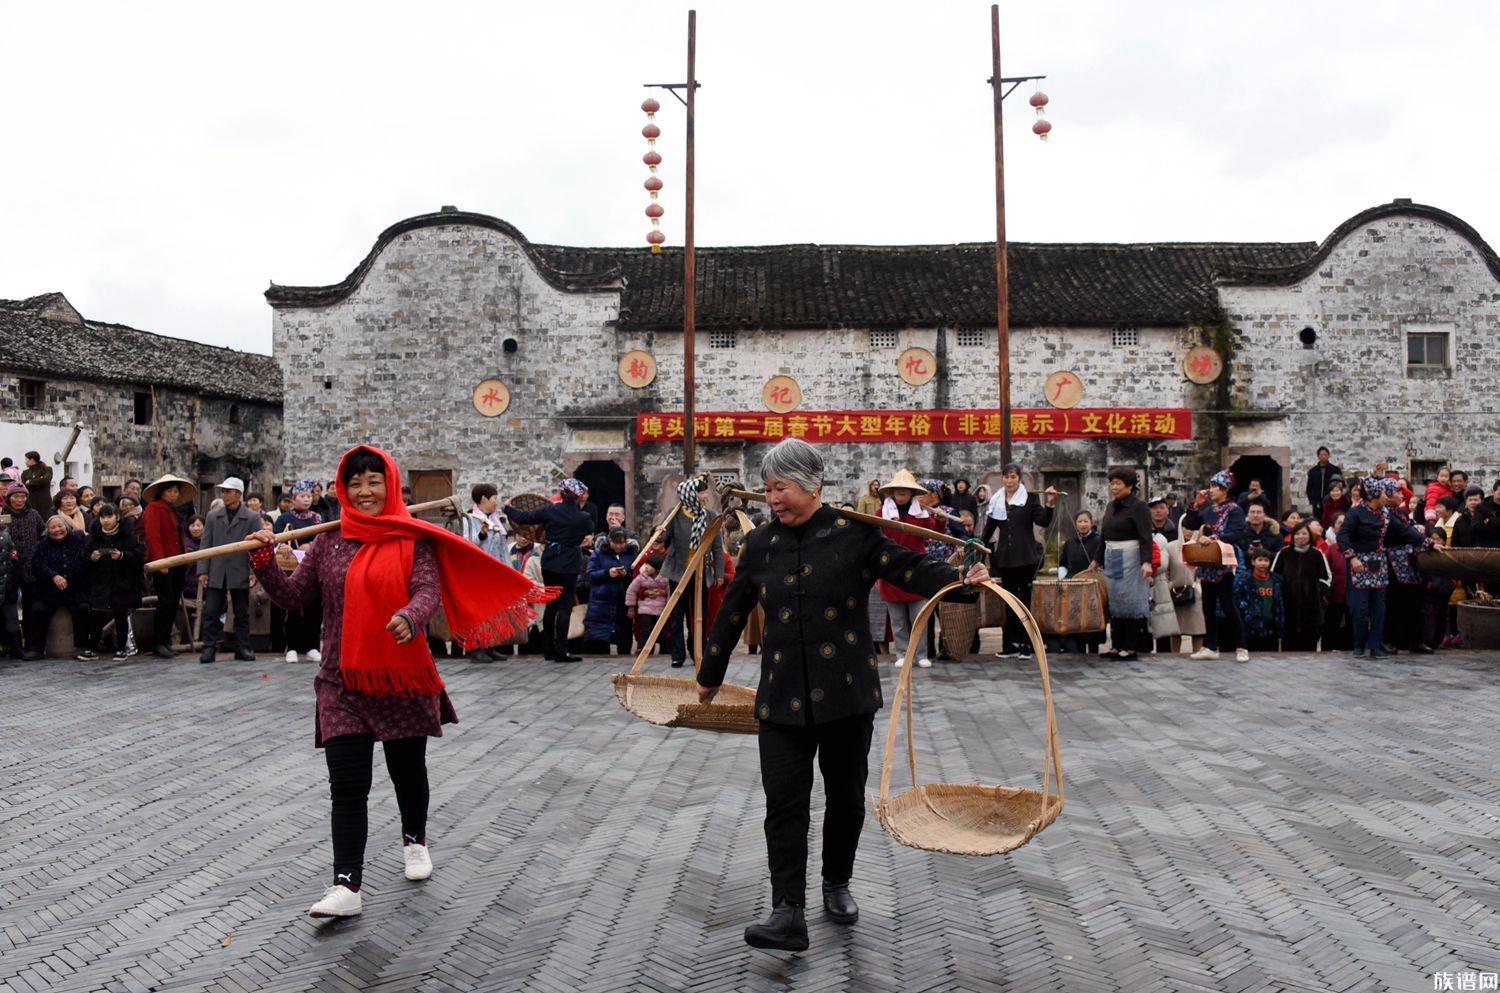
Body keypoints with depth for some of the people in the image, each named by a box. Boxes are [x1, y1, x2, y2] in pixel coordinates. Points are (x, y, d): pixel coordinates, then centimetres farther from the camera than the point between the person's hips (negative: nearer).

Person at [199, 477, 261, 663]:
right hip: (216, 573, 2)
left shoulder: (252, 518, 2)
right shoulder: (213, 516, 10)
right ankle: (209, 648, 7)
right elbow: (206, 544, 7)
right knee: (211, 612, 1)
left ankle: (242, 648, 13)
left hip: (240, 573, -2)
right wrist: (203, 570, -1)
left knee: (242, 613, 6)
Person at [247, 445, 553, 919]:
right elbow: (293, 596, 6)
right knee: (346, 785, -5)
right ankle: (347, 886, -3)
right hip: (344, 683, 1)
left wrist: (409, 618, -37)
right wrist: (265, 561, -9)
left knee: (407, 768, 16)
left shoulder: (413, 539, -4)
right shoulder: (328, 543, 5)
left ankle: (415, 840, 43)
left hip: (403, 677, -1)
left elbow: (428, 591, -16)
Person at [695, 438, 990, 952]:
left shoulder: (853, 534, -4)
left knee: (846, 797, 12)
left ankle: (837, 885, 34)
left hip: (846, 691, -1)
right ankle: (788, 913, -3)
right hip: (783, 695, 2)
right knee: (784, 803, -5)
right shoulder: (760, 544, 6)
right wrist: (709, 677, 24)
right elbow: (733, 613, 15)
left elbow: (910, 568, -9)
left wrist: (962, 581, -29)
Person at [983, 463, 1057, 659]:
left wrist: (1049, 504, -24)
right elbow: (989, 528, 17)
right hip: (1005, 558, 3)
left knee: (1026, 599, 1)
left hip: (1026, 557, -3)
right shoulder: (996, 501, 10)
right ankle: (1011, 644, 10)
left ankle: (1026, 645, 6)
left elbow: (1043, 521, -9)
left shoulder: (1030, 498, 0)